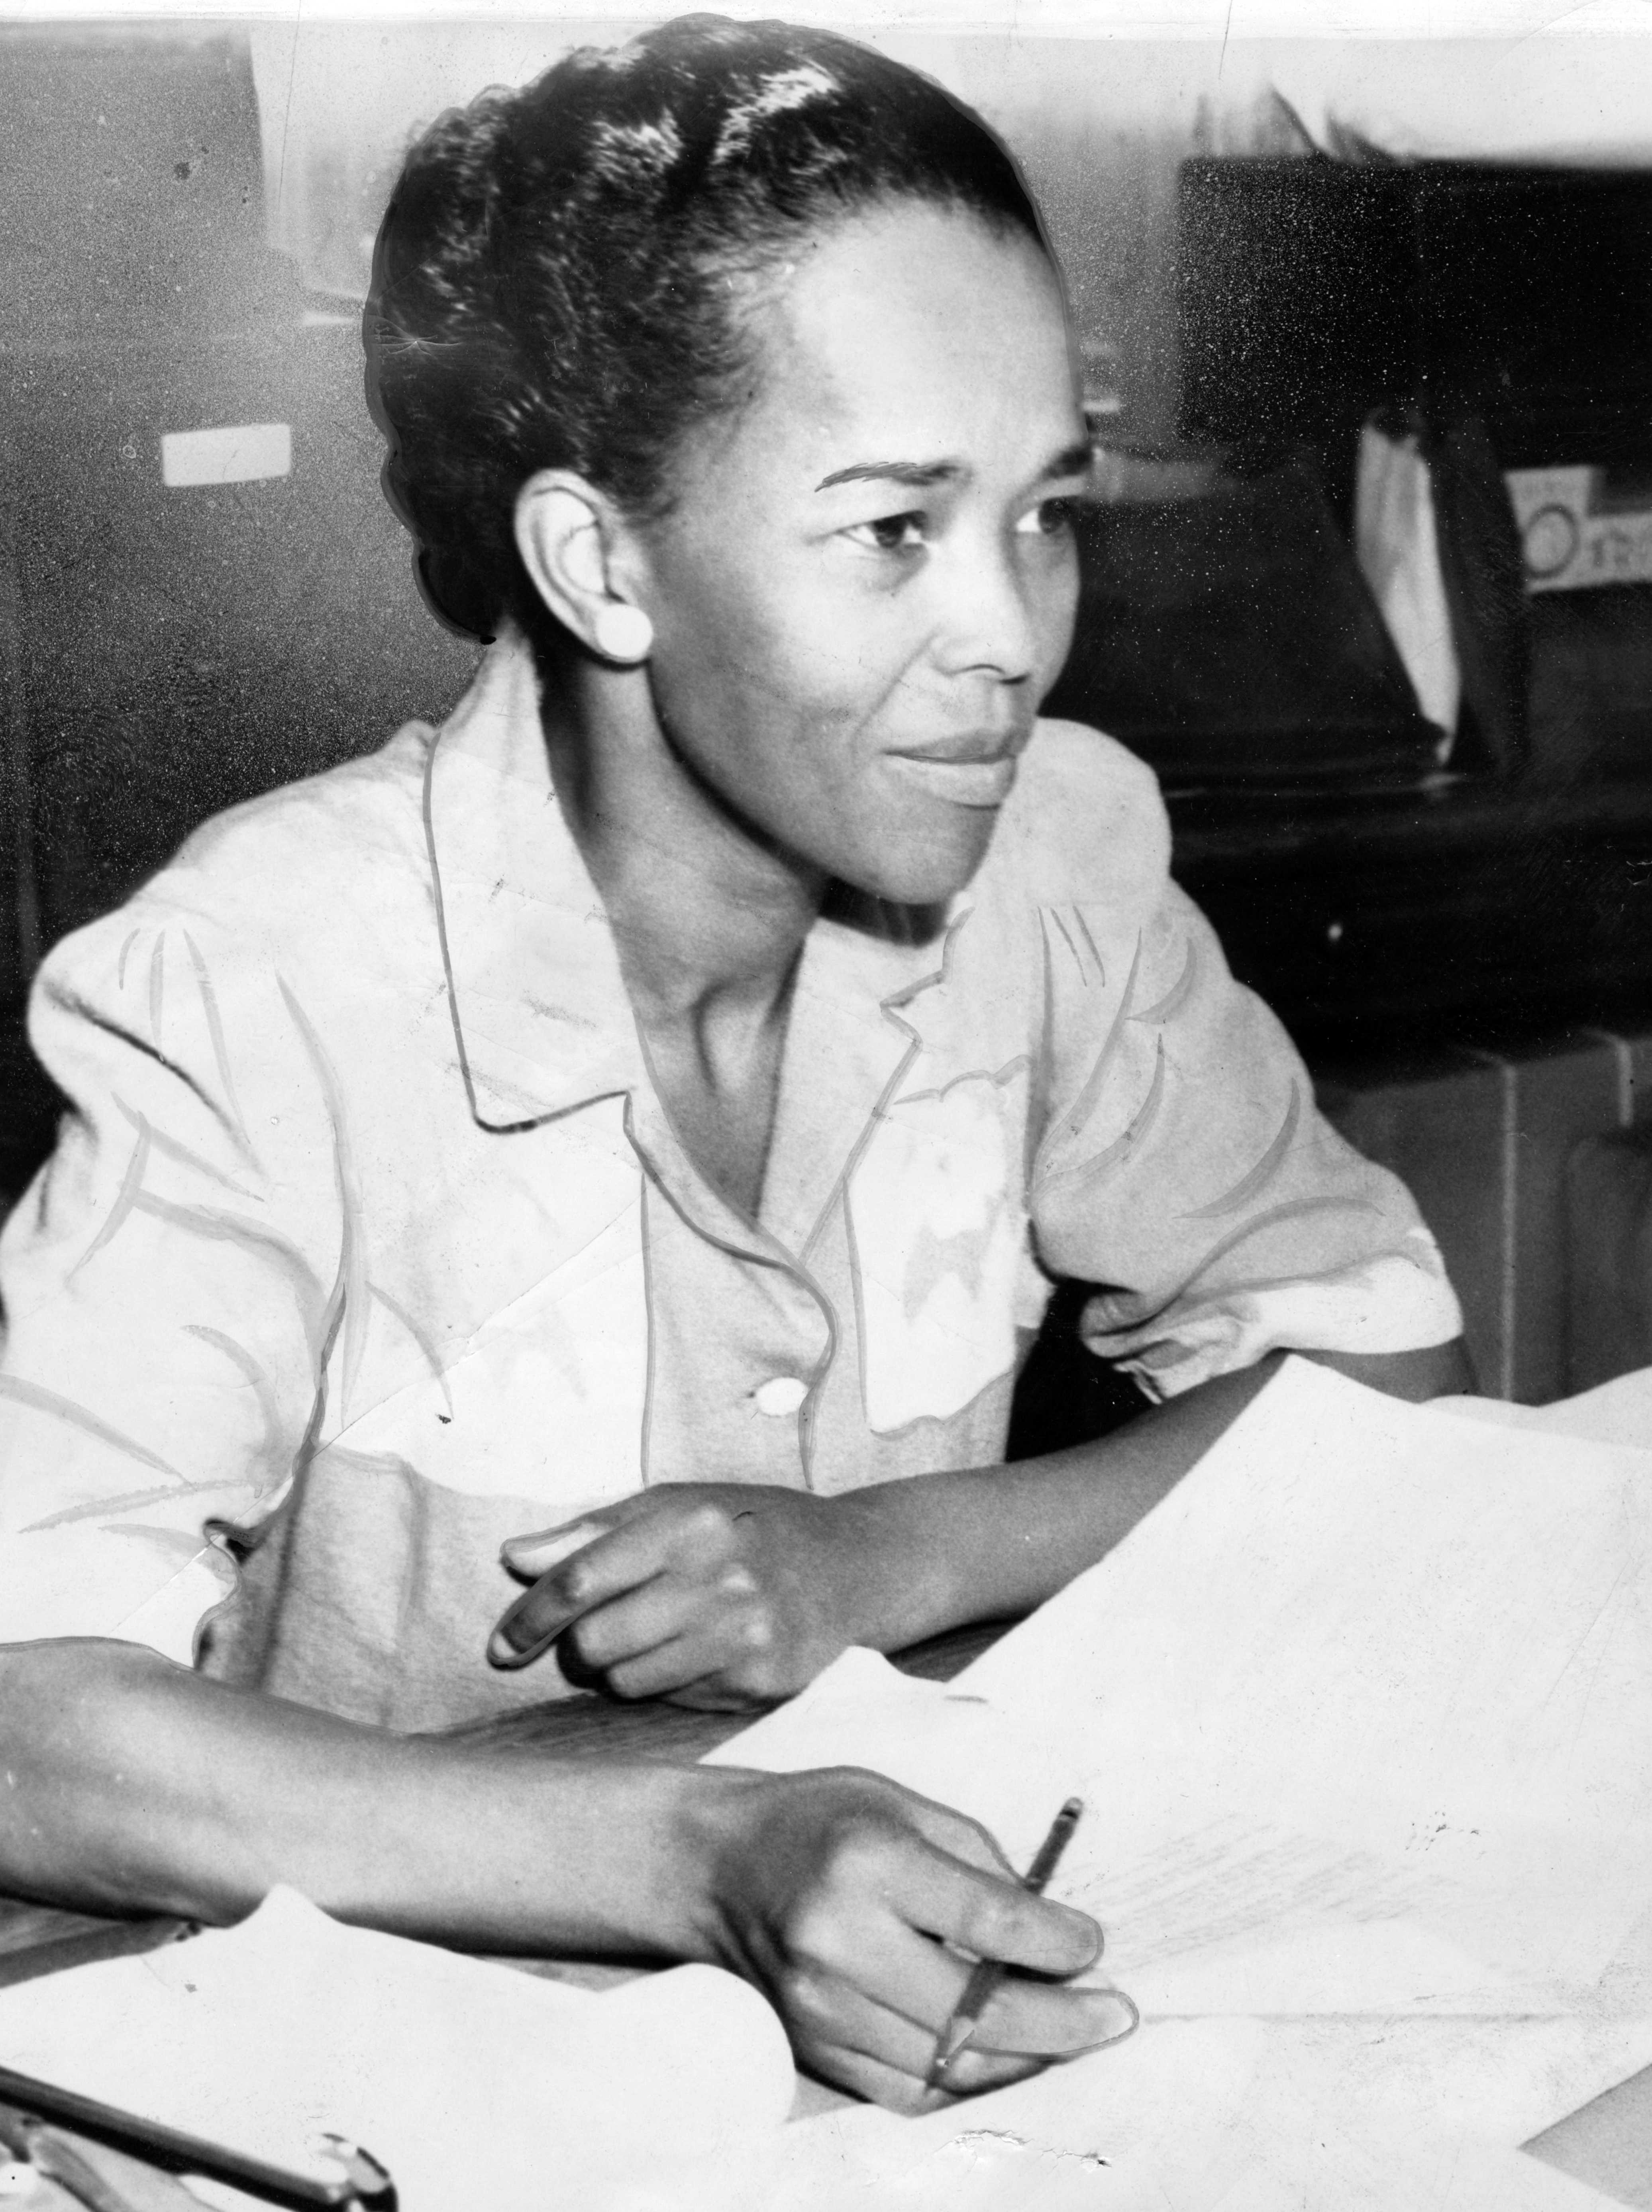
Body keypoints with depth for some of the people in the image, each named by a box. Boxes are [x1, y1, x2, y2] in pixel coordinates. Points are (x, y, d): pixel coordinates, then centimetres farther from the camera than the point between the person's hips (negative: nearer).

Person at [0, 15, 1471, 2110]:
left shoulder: (1053, 855, -6)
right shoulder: (263, 987, -20)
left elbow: (1386, 1364, 1)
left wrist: (891, 1555, -14)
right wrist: (708, 1858, -37)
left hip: (892, 1987, 4)